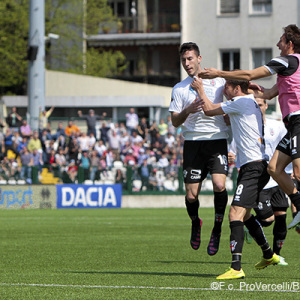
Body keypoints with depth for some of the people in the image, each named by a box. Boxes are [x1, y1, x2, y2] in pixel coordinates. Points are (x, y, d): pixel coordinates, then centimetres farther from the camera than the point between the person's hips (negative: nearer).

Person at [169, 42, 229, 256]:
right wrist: (187, 111, -16)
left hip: (218, 140, -1)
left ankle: (217, 230, -2)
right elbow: (175, 122, 4)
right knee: (191, 195, -2)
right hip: (193, 141, 1)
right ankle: (196, 224, 30)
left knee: (219, 185, -20)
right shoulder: (179, 89, 9)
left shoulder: (218, 81, 6)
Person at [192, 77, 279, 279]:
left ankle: (236, 268, -27)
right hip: (258, 165, 11)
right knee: (244, 215, 24)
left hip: (253, 167, -11)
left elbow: (209, 110, -5)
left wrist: (200, 89, 10)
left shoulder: (240, 102, -11)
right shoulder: (252, 102, 18)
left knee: (236, 213, -18)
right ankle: (269, 255, 38)